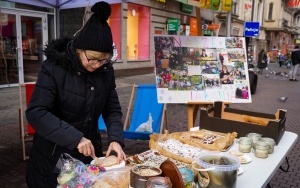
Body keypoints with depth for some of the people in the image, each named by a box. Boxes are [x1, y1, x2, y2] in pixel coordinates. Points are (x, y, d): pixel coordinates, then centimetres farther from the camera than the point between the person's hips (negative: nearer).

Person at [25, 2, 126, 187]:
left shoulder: (106, 70, -4)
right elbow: (36, 113, -22)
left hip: (90, 152, 4)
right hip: (54, 155, -4)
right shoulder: (54, 68, -18)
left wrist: (116, 138, -18)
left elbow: (112, 110, -1)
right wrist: (75, 138, -30)